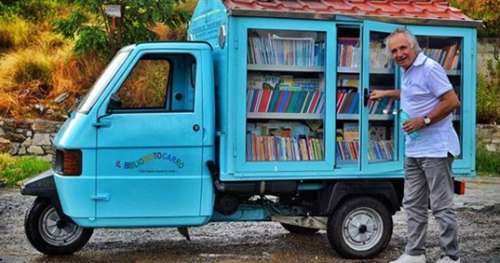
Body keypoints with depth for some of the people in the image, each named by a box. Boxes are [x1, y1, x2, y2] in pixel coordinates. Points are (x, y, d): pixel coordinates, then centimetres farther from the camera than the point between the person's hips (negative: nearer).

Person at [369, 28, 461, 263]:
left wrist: (424, 120, -19)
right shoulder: (406, 72, 14)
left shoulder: (429, 68, -14)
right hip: (414, 149, 10)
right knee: (413, 205, 13)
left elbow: (452, 102, -19)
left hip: (435, 148, -10)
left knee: (442, 206, -4)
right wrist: (385, 93, 36)